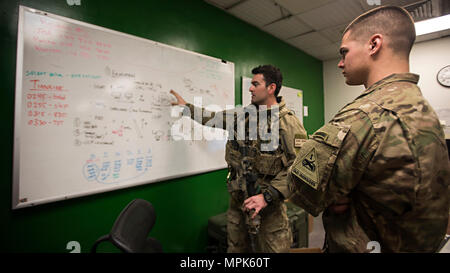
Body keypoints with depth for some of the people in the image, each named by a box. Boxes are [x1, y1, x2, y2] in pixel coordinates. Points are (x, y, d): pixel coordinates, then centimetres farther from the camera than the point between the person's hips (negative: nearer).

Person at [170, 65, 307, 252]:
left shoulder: (288, 123, -12)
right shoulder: (243, 115, 4)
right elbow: (215, 118, 18)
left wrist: (266, 196, -22)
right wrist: (187, 107, 24)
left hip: (269, 204, -5)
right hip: (237, 201, 5)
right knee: (236, 247, 20)